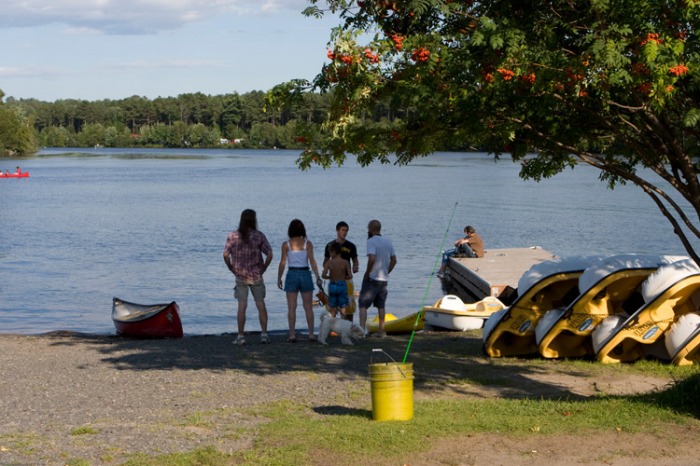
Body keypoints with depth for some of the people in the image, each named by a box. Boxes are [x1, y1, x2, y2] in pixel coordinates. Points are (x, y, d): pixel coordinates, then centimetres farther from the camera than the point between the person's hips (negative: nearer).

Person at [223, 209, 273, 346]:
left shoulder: (232, 236, -6)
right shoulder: (259, 236, -7)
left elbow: (226, 255, -11)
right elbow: (269, 254, -10)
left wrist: (232, 269, 2)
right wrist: (263, 268, 2)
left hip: (240, 276, 0)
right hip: (256, 276, 0)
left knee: (242, 306, 4)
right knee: (261, 305, 9)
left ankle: (241, 336, 5)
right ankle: (264, 334, 8)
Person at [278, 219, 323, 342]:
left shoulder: (286, 244, -2)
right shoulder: (308, 243, -1)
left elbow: (283, 263, -4)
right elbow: (312, 261, -5)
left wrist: (279, 278, 4)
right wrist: (318, 277, -2)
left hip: (292, 274, -1)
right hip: (305, 274, 1)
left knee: (291, 308, 3)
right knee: (308, 307, 8)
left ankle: (292, 335, 0)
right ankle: (311, 334, 8)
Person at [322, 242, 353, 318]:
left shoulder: (329, 262, -7)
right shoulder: (345, 262, -6)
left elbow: (323, 275, -14)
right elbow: (350, 276, -10)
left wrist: (330, 277, 5)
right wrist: (343, 277, 10)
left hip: (332, 285, 0)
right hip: (342, 285, 0)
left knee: (332, 308, 12)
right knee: (343, 308, 7)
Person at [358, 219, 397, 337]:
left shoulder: (371, 241, -13)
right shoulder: (388, 242, 10)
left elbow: (372, 259, -24)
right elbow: (394, 260, 13)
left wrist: (367, 273, -14)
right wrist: (386, 272, 15)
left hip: (372, 279, -7)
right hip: (384, 279, 7)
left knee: (363, 305, -4)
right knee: (381, 306, 14)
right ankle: (381, 331, 15)